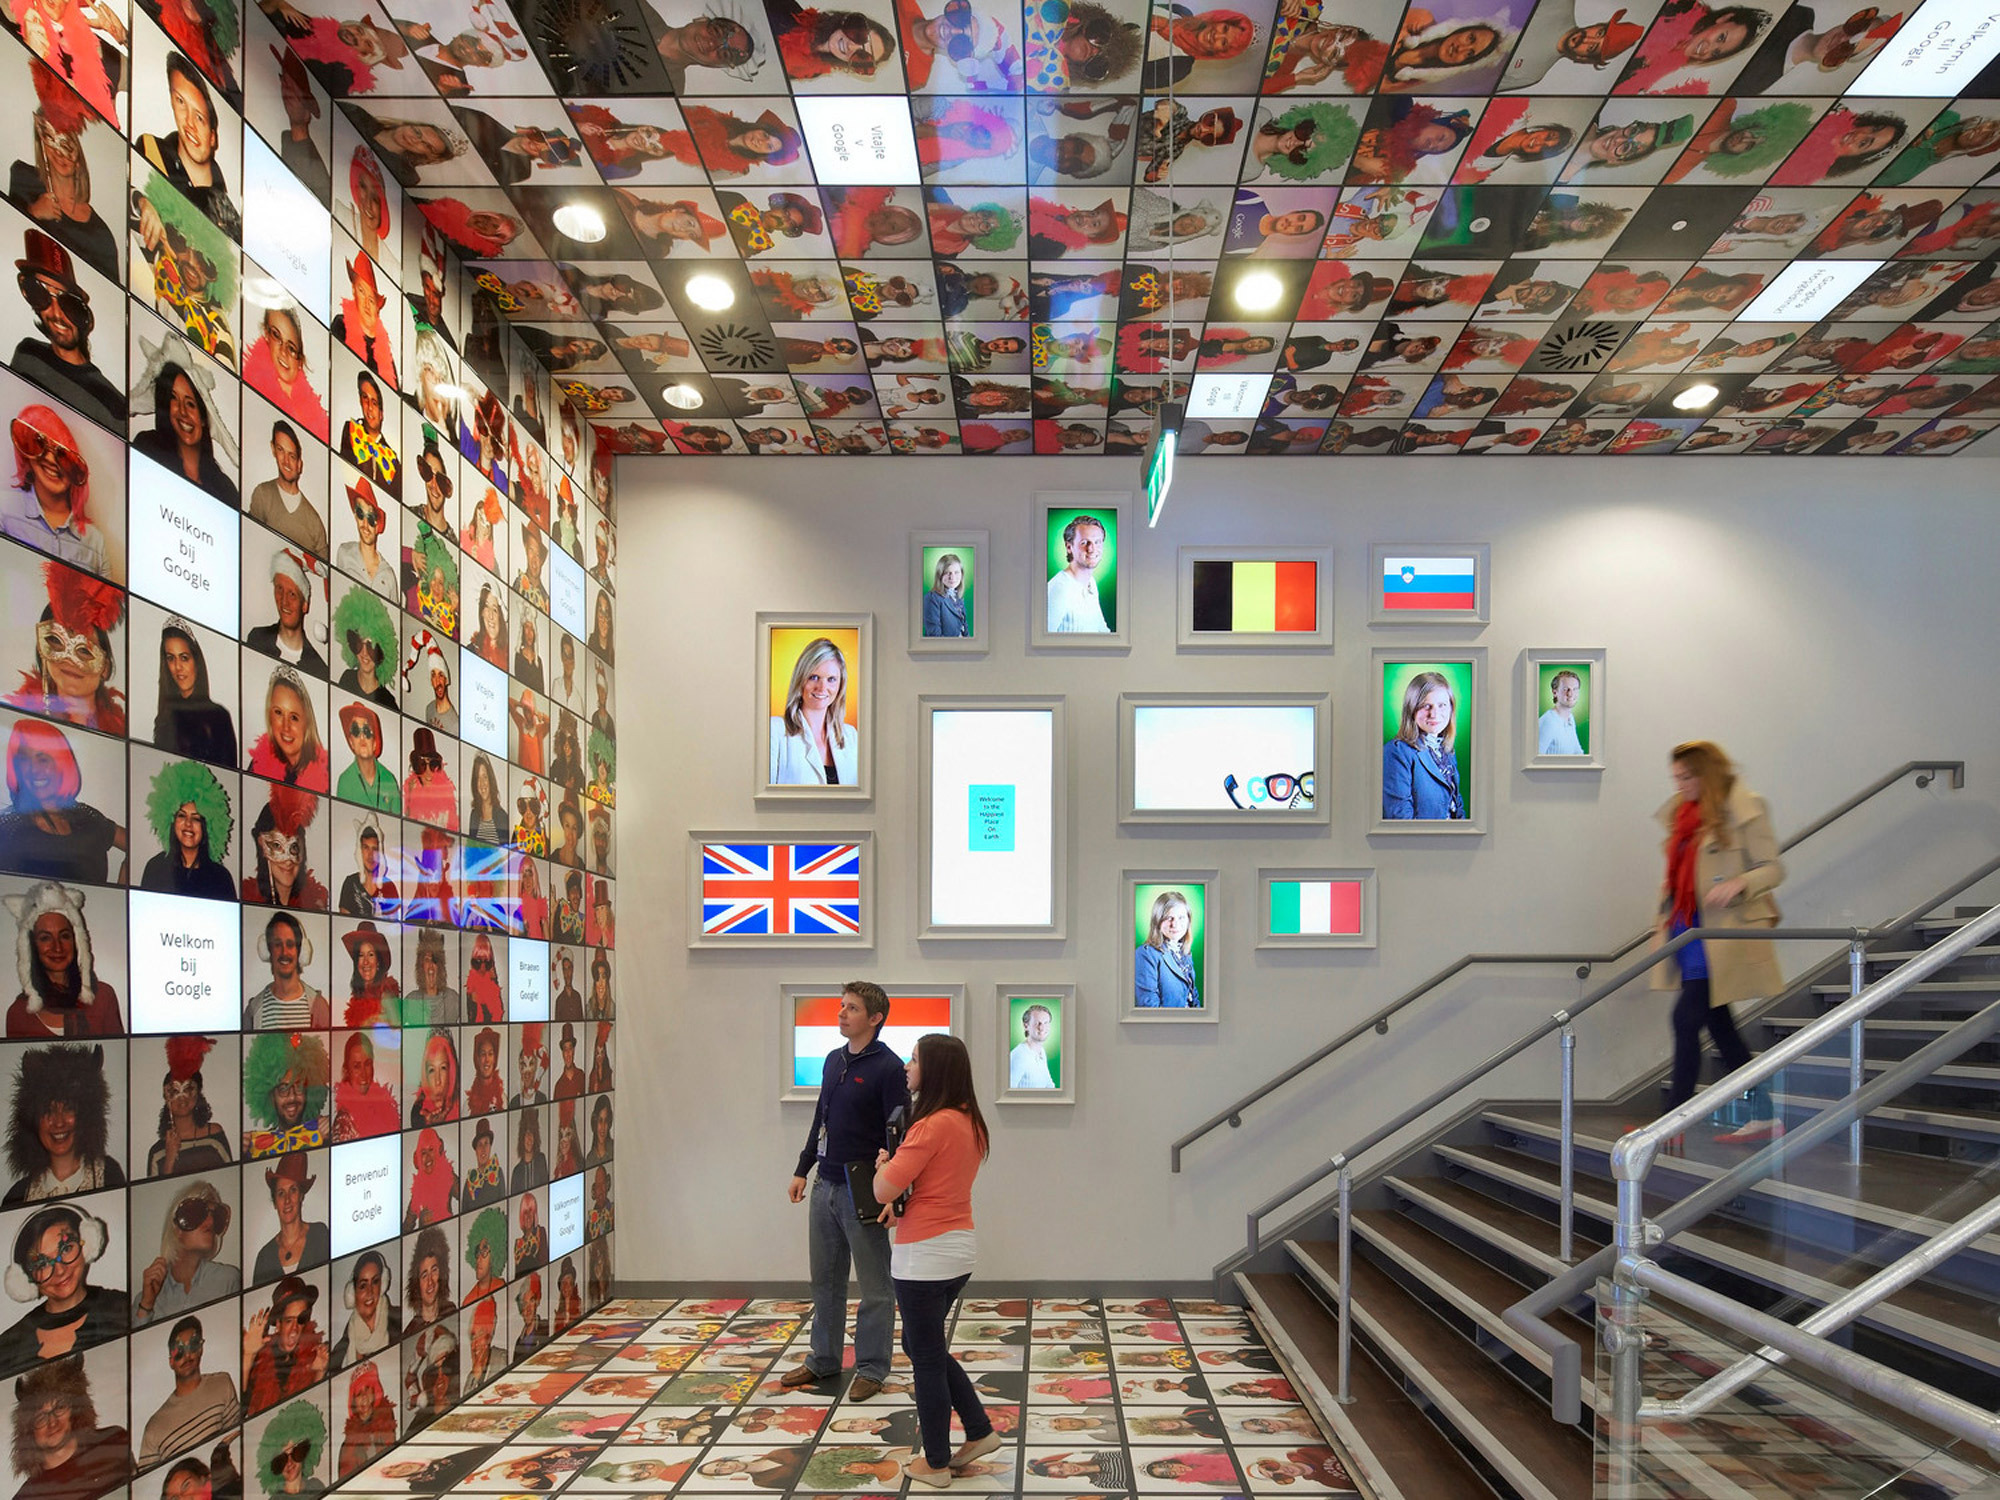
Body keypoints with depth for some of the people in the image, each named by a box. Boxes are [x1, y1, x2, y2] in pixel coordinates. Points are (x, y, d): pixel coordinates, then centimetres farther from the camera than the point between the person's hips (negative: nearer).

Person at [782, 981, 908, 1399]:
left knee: (874, 1287, 5)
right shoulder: (833, 1060, 10)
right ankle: (823, 1360, 29)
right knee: (825, 1280, 17)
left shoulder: (887, 1067, -13)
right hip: (825, 1187, 8)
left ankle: (871, 1368, 16)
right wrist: (803, 1170, 17)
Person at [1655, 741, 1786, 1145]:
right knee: (1718, 1026, 12)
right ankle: (1764, 1118, 23)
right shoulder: (1681, 812, 13)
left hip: (1722, 934, -8)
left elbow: (1773, 868, -9)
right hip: (1687, 928, 8)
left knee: (1687, 1018, -11)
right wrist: (1663, 920, 15)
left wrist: (1737, 884, -26)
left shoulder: (1744, 809, -9)